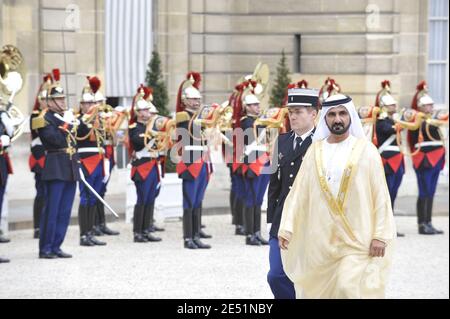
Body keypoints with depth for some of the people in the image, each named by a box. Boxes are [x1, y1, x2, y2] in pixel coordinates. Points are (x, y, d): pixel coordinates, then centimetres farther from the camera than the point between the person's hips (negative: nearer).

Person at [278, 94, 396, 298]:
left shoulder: (366, 150, -2)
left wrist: (380, 235, -10)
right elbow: (298, 191, 4)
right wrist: (286, 228, -4)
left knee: (349, 289, -14)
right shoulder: (314, 151, 6)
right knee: (320, 289, 8)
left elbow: (380, 195, -4)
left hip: (356, 238, -3)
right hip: (320, 238, 3)